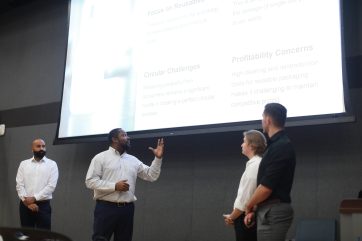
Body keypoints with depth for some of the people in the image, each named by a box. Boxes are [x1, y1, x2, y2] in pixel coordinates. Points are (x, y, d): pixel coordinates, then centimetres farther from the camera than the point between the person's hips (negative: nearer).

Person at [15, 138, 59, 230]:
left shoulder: (52, 164, 2)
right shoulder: (24, 164, 9)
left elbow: (51, 186, -8)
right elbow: (19, 185, 1)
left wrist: (34, 198, -14)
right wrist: (27, 201, -12)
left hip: (43, 205, -2)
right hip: (25, 205, 2)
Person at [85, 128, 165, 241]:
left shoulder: (133, 160, 16)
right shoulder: (100, 157, 2)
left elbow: (151, 176, 13)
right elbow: (90, 181, -7)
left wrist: (158, 158, -1)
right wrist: (114, 186, -15)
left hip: (127, 209, 5)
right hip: (106, 207, -5)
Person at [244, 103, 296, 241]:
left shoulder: (280, 147, -17)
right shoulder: (277, 144, 15)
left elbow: (266, 187, -19)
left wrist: (249, 206, -3)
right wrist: (254, 209, 16)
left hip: (273, 212, -10)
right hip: (270, 211, 10)